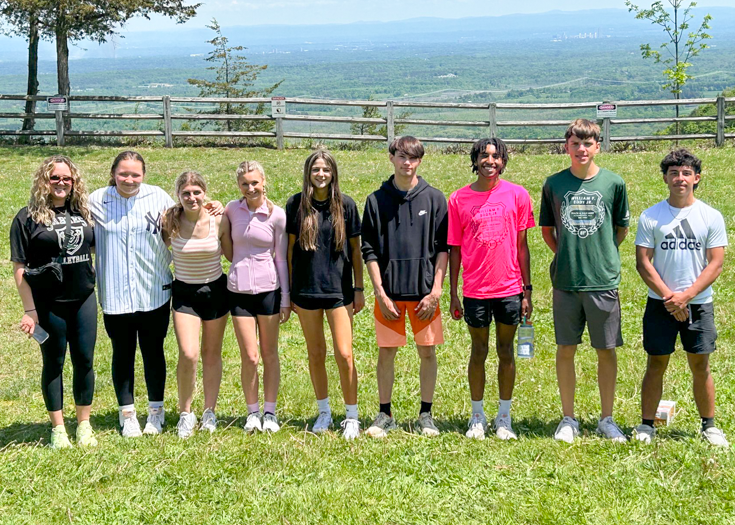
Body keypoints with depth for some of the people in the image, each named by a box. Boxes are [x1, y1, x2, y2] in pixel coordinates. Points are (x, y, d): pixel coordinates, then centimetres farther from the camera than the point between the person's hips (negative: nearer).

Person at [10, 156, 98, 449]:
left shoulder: (82, 212, 7)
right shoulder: (28, 217, -5)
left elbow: (96, 246, 19)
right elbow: (19, 267, -7)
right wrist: (29, 310, -12)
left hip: (84, 299, 4)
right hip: (49, 303, -3)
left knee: (85, 361, 7)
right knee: (54, 363, 7)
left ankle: (84, 425, 21)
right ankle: (58, 429, 17)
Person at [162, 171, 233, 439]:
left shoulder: (219, 221, -11)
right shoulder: (170, 222, -13)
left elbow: (232, 255, 1)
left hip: (215, 291, 1)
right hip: (184, 293, -1)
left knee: (212, 354, 11)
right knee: (188, 355, -14)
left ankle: (209, 412, 27)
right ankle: (185, 414, 6)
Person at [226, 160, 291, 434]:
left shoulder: (277, 215, -3)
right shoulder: (231, 209, 2)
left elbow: (282, 258, 2)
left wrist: (286, 298, 1)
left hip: (268, 289, -1)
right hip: (239, 290, 1)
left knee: (270, 355, 8)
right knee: (249, 357, -1)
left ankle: (270, 412, 19)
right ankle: (252, 412, 15)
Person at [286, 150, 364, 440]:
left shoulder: (346, 204, -1)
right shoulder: (296, 204, 1)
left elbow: (355, 249, 5)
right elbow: (290, 248, 6)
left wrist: (359, 289, 4)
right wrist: (288, 290, 5)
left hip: (338, 289, -1)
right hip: (306, 289, 1)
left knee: (344, 354, -5)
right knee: (315, 354, 10)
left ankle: (351, 416, 9)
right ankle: (324, 412, 24)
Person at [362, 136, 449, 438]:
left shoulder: (434, 199, 3)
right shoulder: (377, 200, 4)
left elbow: (443, 248, 2)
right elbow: (369, 251, 3)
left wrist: (435, 291, -6)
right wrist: (380, 293, -5)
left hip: (424, 291, 0)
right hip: (389, 291, 0)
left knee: (427, 351, 4)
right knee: (386, 353, 4)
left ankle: (426, 415, 16)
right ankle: (385, 415, 16)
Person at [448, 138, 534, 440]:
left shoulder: (517, 195, 0)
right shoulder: (459, 199, 0)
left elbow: (521, 245, 3)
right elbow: (454, 249, 4)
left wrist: (527, 290, 2)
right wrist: (453, 294, 3)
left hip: (509, 289, 0)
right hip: (475, 290, 0)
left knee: (506, 351, 9)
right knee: (479, 352, 9)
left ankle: (504, 417, 20)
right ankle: (477, 416, 21)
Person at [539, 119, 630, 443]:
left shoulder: (613, 183, 0)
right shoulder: (554, 184, 2)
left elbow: (622, 228, 12)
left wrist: (602, 255, 5)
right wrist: (566, 255, 5)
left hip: (604, 280, -1)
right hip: (565, 281, 1)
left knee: (606, 351, 5)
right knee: (565, 350, 6)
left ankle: (607, 419, 18)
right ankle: (568, 419, 17)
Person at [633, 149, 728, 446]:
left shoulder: (711, 217, 0)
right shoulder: (650, 217, 0)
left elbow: (716, 264, -4)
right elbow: (643, 262, -3)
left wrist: (686, 296, -14)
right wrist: (669, 297, -12)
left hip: (699, 304, 0)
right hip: (660, 304, 0)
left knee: (701, 366, 6)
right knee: (656, 365, 4)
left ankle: (709, 426, 18)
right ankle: (646, 425, 12)